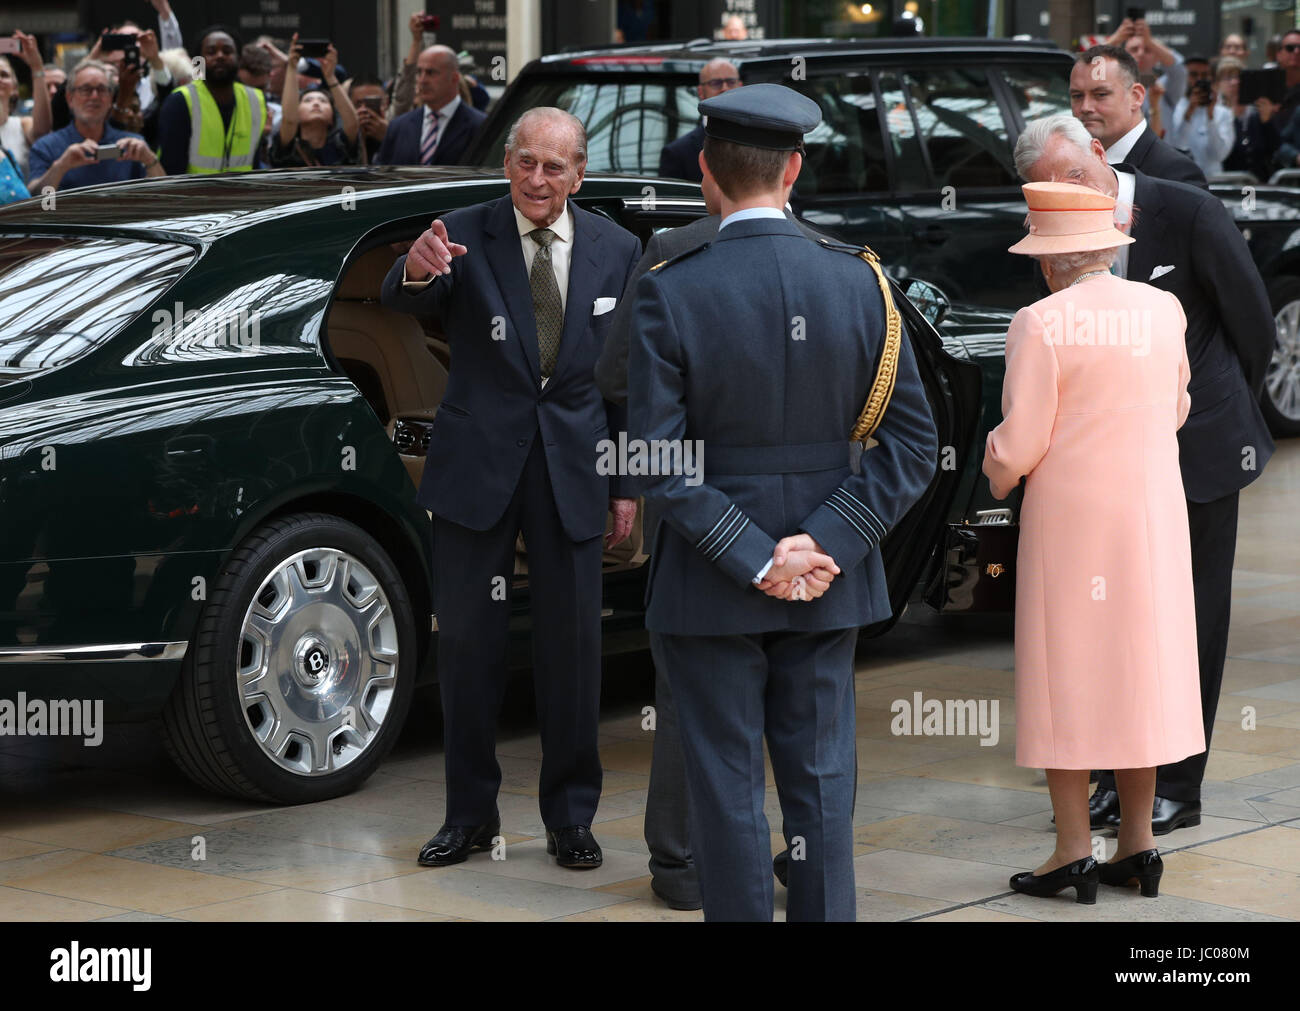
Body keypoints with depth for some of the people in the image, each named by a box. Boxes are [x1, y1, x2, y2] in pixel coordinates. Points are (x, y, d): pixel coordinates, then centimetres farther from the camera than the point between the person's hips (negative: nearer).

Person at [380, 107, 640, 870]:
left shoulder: (616, 250, 3)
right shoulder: (466, 237, -5)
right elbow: (404, 302, -24)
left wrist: (625, 485, 5)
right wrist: (416, 273, -48)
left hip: (571, 470, 1)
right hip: (478, 465, -1)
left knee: (573, 644, 6)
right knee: (468, 643, 5)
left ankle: (571, 817, 17)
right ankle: (470, 814, 17)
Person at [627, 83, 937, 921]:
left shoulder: (670, 293, -13)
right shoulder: (858, 281, -5)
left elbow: (659, 463, -16)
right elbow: (913, 442, -6)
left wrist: (753, 561, -13)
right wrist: (821, 544, -9)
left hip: (707, 592, -2)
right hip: (827, 588, 3)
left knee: (728, 789, 6)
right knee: (821, 781, 11)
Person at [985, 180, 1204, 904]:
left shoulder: (1042, 325, -15)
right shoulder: (1164, 311, 1)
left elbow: (1020, 443, -14)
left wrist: (999, 474, 8)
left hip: (1070, 518, -5)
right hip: (1153, 512, 5)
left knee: (1065, 675, 2)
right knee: (1139, 670, 12)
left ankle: (1074, 851, 2)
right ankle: (1138, 843, 13)